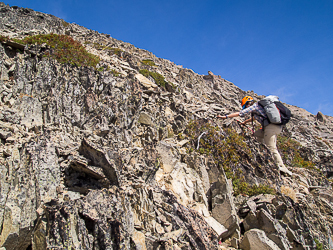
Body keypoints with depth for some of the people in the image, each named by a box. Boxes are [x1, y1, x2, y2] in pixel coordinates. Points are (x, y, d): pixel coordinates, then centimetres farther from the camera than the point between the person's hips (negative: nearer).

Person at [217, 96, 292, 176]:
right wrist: (245, 122, 53)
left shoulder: (254, 106, 0)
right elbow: (254, 117, 44)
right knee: (256, 134, 18)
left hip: (271, 126, -9)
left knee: (271, 148, -7)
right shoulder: (258, 106, 25)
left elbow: (239, 113, -2)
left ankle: (282, 167, -9)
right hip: (277, 127, 9)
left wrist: (225, 117, 3)